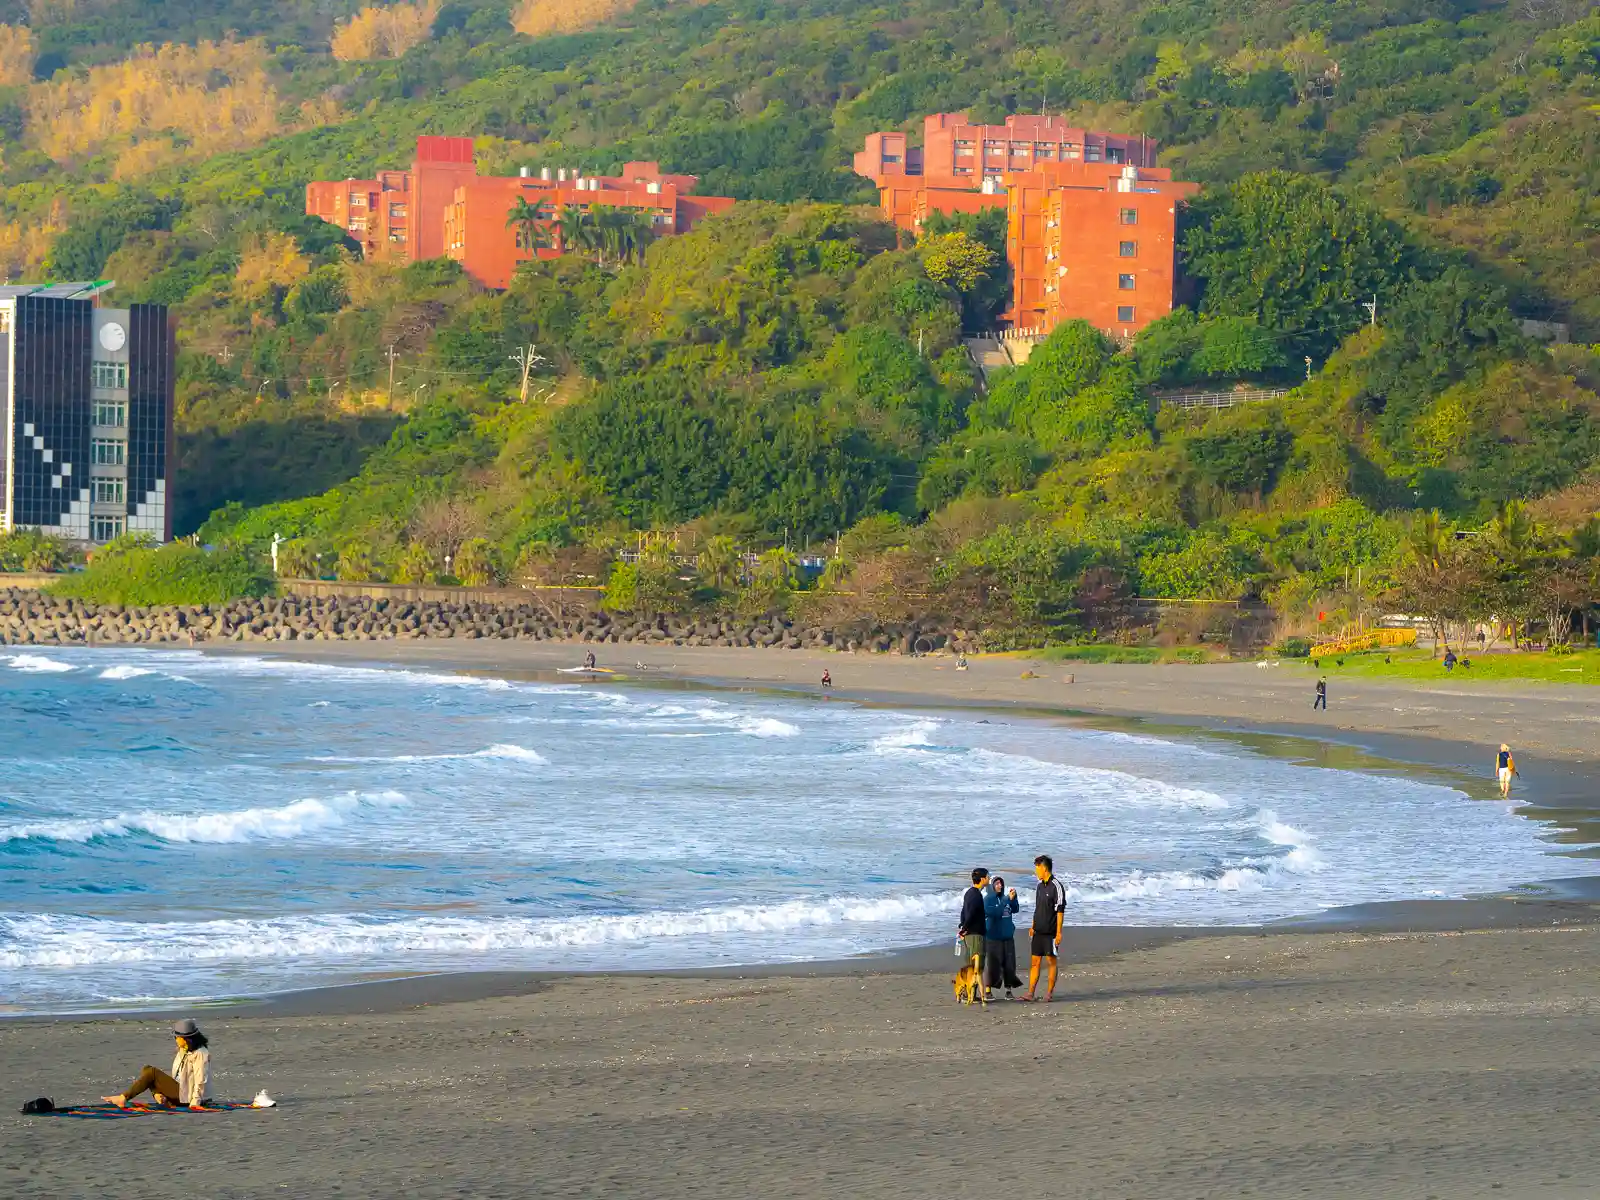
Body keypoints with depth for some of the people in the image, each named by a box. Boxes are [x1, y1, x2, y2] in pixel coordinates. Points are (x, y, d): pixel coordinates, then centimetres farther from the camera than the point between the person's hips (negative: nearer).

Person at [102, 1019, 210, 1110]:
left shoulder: (200, 1054, -15)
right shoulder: (183, 1051, 16)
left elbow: (200, 1081, -19)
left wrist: (195, 1103, -23)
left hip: (185, 1095, -10)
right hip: (178, 1090, 10)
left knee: (151, 1073, -18)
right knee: (147, 1069, 0)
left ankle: (123, 1098, -19)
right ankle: (161, 1099, -20)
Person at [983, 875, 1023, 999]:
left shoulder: (1005, 897, 12)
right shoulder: (988, 899, -5)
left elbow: (1015, 910, 6)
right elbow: (994, 912, -19)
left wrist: (1014, 897, -8)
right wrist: (1007, 900, -20)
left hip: (1007, 936, 5)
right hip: (993, 937, -5)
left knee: (1009, 964, 4)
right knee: (992, 964, -5)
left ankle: (1009, 990, 10)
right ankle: (987, 990, 1)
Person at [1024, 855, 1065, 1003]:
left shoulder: (1056, 887, -11)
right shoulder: (1040, 886, 13)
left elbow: (1060, 910, -13)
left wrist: (1058, 932, -16)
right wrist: (1033, 926, 17)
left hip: (1050, 932, -8)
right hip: (1038, 931, 8)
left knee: (1051, 962, 0)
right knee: (1034, 962, 6)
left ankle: (1049, 993, 4)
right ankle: (1030, 993, 7)